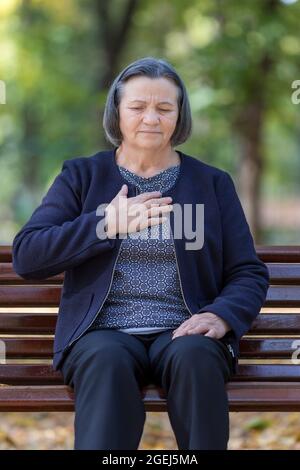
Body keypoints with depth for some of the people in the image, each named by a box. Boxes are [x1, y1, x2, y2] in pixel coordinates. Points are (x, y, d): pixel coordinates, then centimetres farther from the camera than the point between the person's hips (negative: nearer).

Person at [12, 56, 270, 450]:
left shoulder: (212, 182, 15)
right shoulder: (81, 176, 13)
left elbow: (249, 273, 10)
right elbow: (25, 257, 1)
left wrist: (221, 316, -12)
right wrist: (107, 224, -8)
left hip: (182, 332, 1)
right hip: (103, 332, -1)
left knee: (195, 356, -35)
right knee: (108, 362, -36)